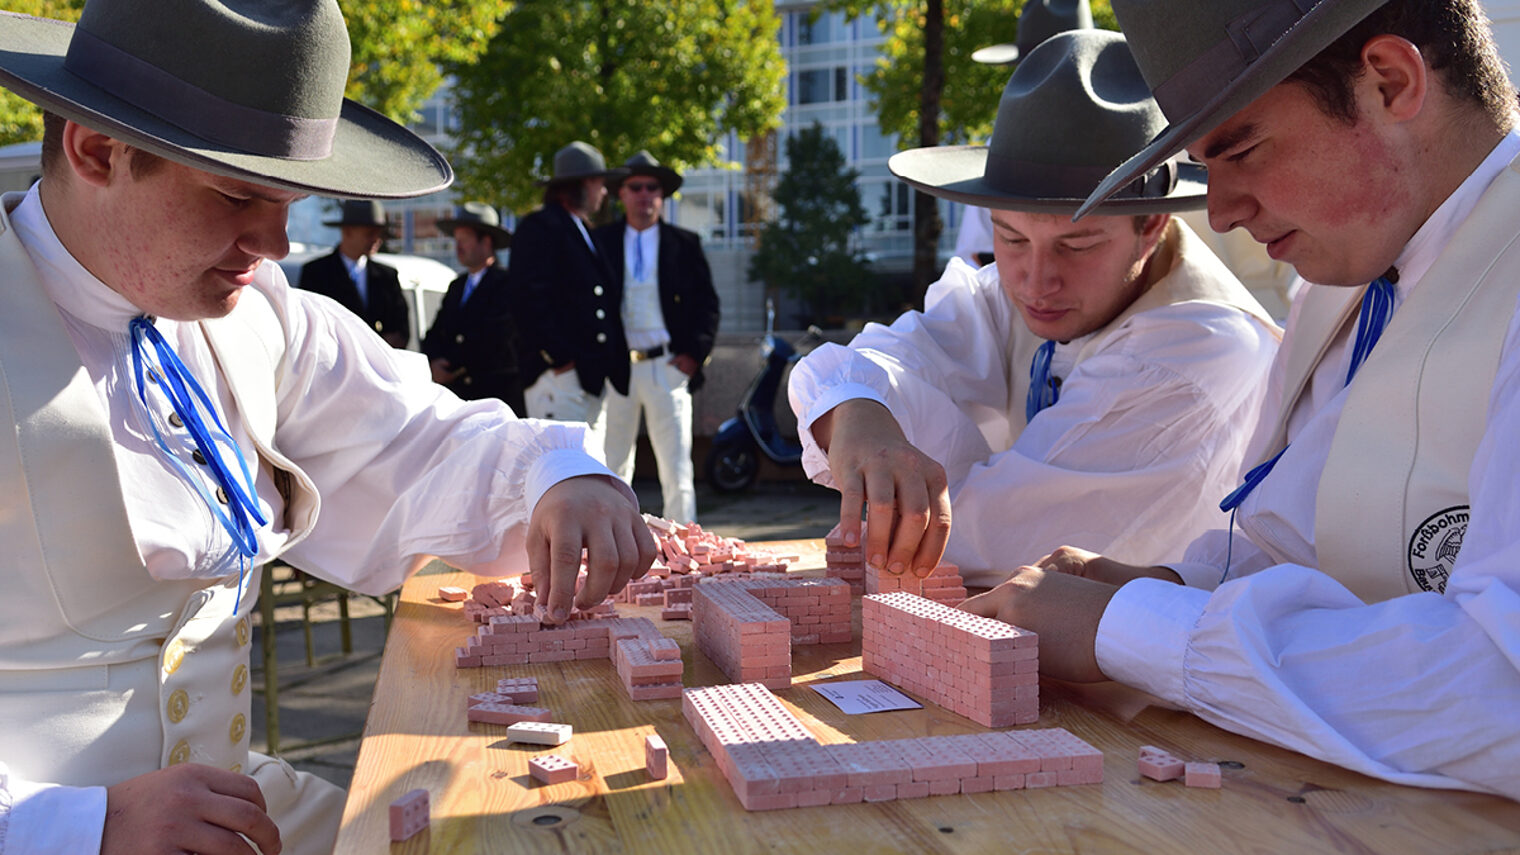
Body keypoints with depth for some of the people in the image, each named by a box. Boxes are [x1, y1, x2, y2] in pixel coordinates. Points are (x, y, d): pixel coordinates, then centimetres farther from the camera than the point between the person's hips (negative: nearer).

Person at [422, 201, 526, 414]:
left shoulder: (506, 283, -5)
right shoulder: (457, 286, 20)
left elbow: (493, 339, -15)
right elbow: (433, 336, 17)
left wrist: (448, 366, -7)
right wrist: (435, 363, -6)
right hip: (459, 393, 6)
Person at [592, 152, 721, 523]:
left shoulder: (685, 244, 9)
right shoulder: (600, 241, 9)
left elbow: (707, 305, 9)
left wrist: (694, 353, -3)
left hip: (667, 366, -1)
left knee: (676, 466, -2)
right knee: (612, 467, 5)